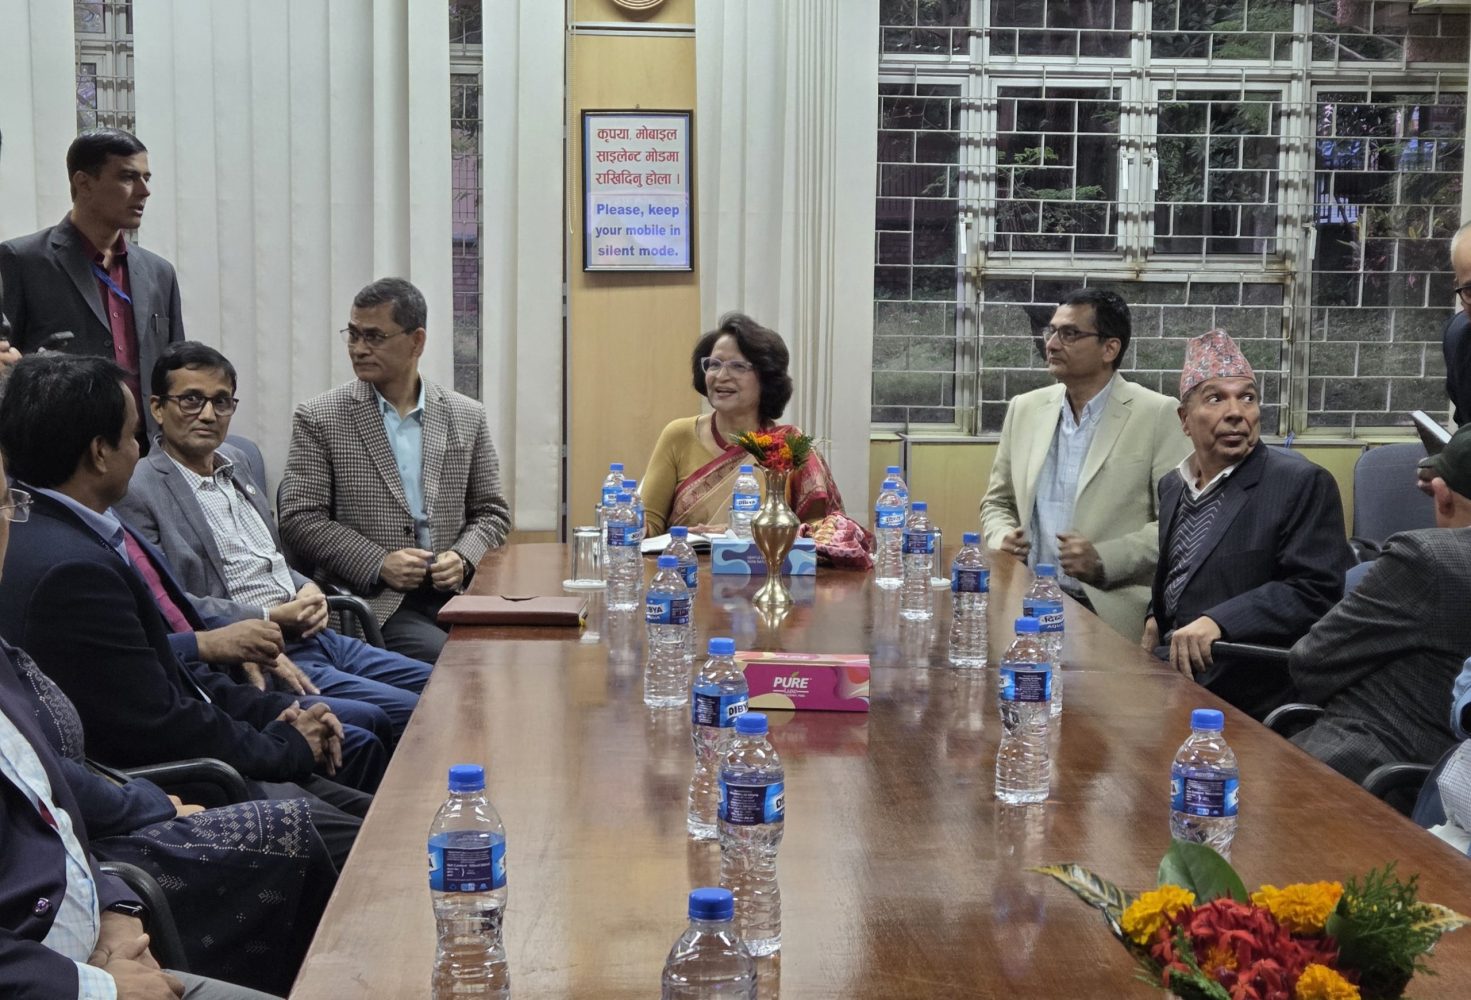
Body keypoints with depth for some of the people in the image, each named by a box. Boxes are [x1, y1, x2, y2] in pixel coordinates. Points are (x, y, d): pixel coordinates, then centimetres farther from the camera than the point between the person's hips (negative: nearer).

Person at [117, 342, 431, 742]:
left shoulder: (234, 461, 17)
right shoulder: (138, 492, -9)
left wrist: (308, 590, 4)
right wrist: (270, 618, -16)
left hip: (315, 636, 9)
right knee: (409, 714, -21)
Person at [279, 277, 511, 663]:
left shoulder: (467, 417, 11)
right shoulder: (318, 419, 3)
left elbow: (492, 512, 17)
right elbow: (299, 520, -1)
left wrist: (462, 559, -4)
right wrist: (378, 564, -12)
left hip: (453, 591, 4)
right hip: (374, 602, -3)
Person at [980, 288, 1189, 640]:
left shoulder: (1158, 415, -1)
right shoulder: (1024, 409, 13)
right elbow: (997, 502, 22)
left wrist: (1104, 560, -15)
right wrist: (1002, 538, 0)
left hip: (1110, 614, -4)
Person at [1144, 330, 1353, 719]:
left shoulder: (1303, 484, -8)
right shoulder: (1172, 486, 15)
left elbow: (1316, 590, -16)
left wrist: (1219, 622, -27)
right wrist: (1155, 618, 7)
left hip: (1245, 698, -7)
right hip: (1173, 667, 7)